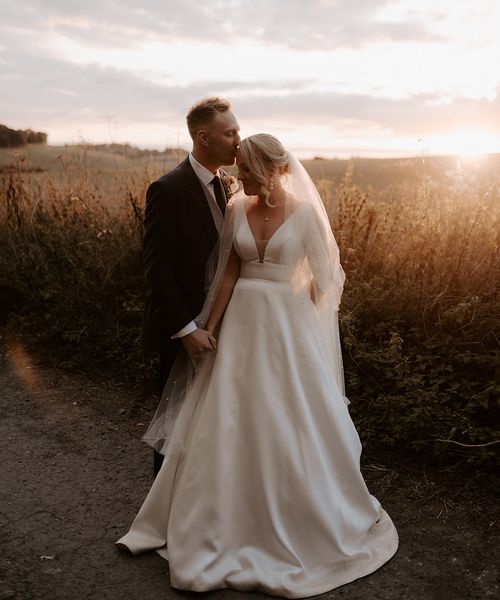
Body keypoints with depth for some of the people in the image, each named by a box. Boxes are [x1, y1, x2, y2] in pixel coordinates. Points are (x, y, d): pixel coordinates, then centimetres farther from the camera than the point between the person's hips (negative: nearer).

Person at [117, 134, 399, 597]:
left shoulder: (305, 212, -8)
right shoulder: (236, 208, 2)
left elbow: (322, 275, -1)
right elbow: (228, 272, 4)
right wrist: (210, 327, 1)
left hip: (287, 327, -3)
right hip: (241, 322, 4)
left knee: (291, 423, 5)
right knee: (228, 422, 8)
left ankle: (303, 517, 29)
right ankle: (223, 518, 28)